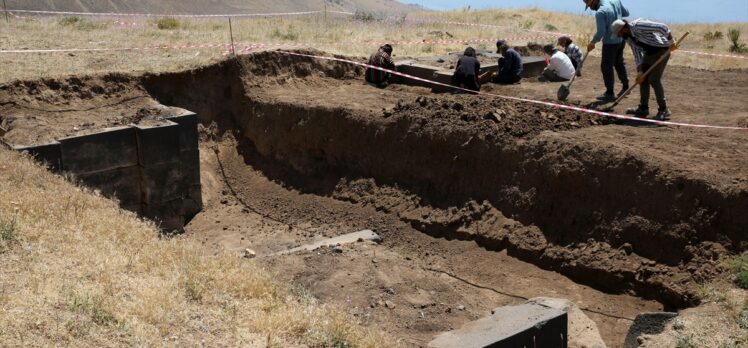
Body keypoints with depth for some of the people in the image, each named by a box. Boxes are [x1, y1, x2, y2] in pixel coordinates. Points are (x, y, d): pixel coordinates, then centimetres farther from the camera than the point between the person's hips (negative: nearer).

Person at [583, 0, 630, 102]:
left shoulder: (600, 12, -23)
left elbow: (601, 32, -24)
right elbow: (626, 13, 13)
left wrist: (592, 43, -10)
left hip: (610, 42, -8)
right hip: (621, 39, 8)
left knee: (606, 67, 2)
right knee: (619, 63, 24)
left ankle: (610, 93, 6)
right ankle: (625, 87, 35)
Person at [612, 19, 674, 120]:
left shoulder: (638, 26, -24)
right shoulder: (628, 38, 5)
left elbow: (662, 27, -27)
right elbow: (637, 54, 7)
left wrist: (671, 41, -27)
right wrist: (640, 71, -1)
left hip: (661, 51, -9)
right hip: (649, 53, 9)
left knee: (654, 79, -14)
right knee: (643, 79, 9)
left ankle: (663, 110, -5)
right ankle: (643, 108, 18)